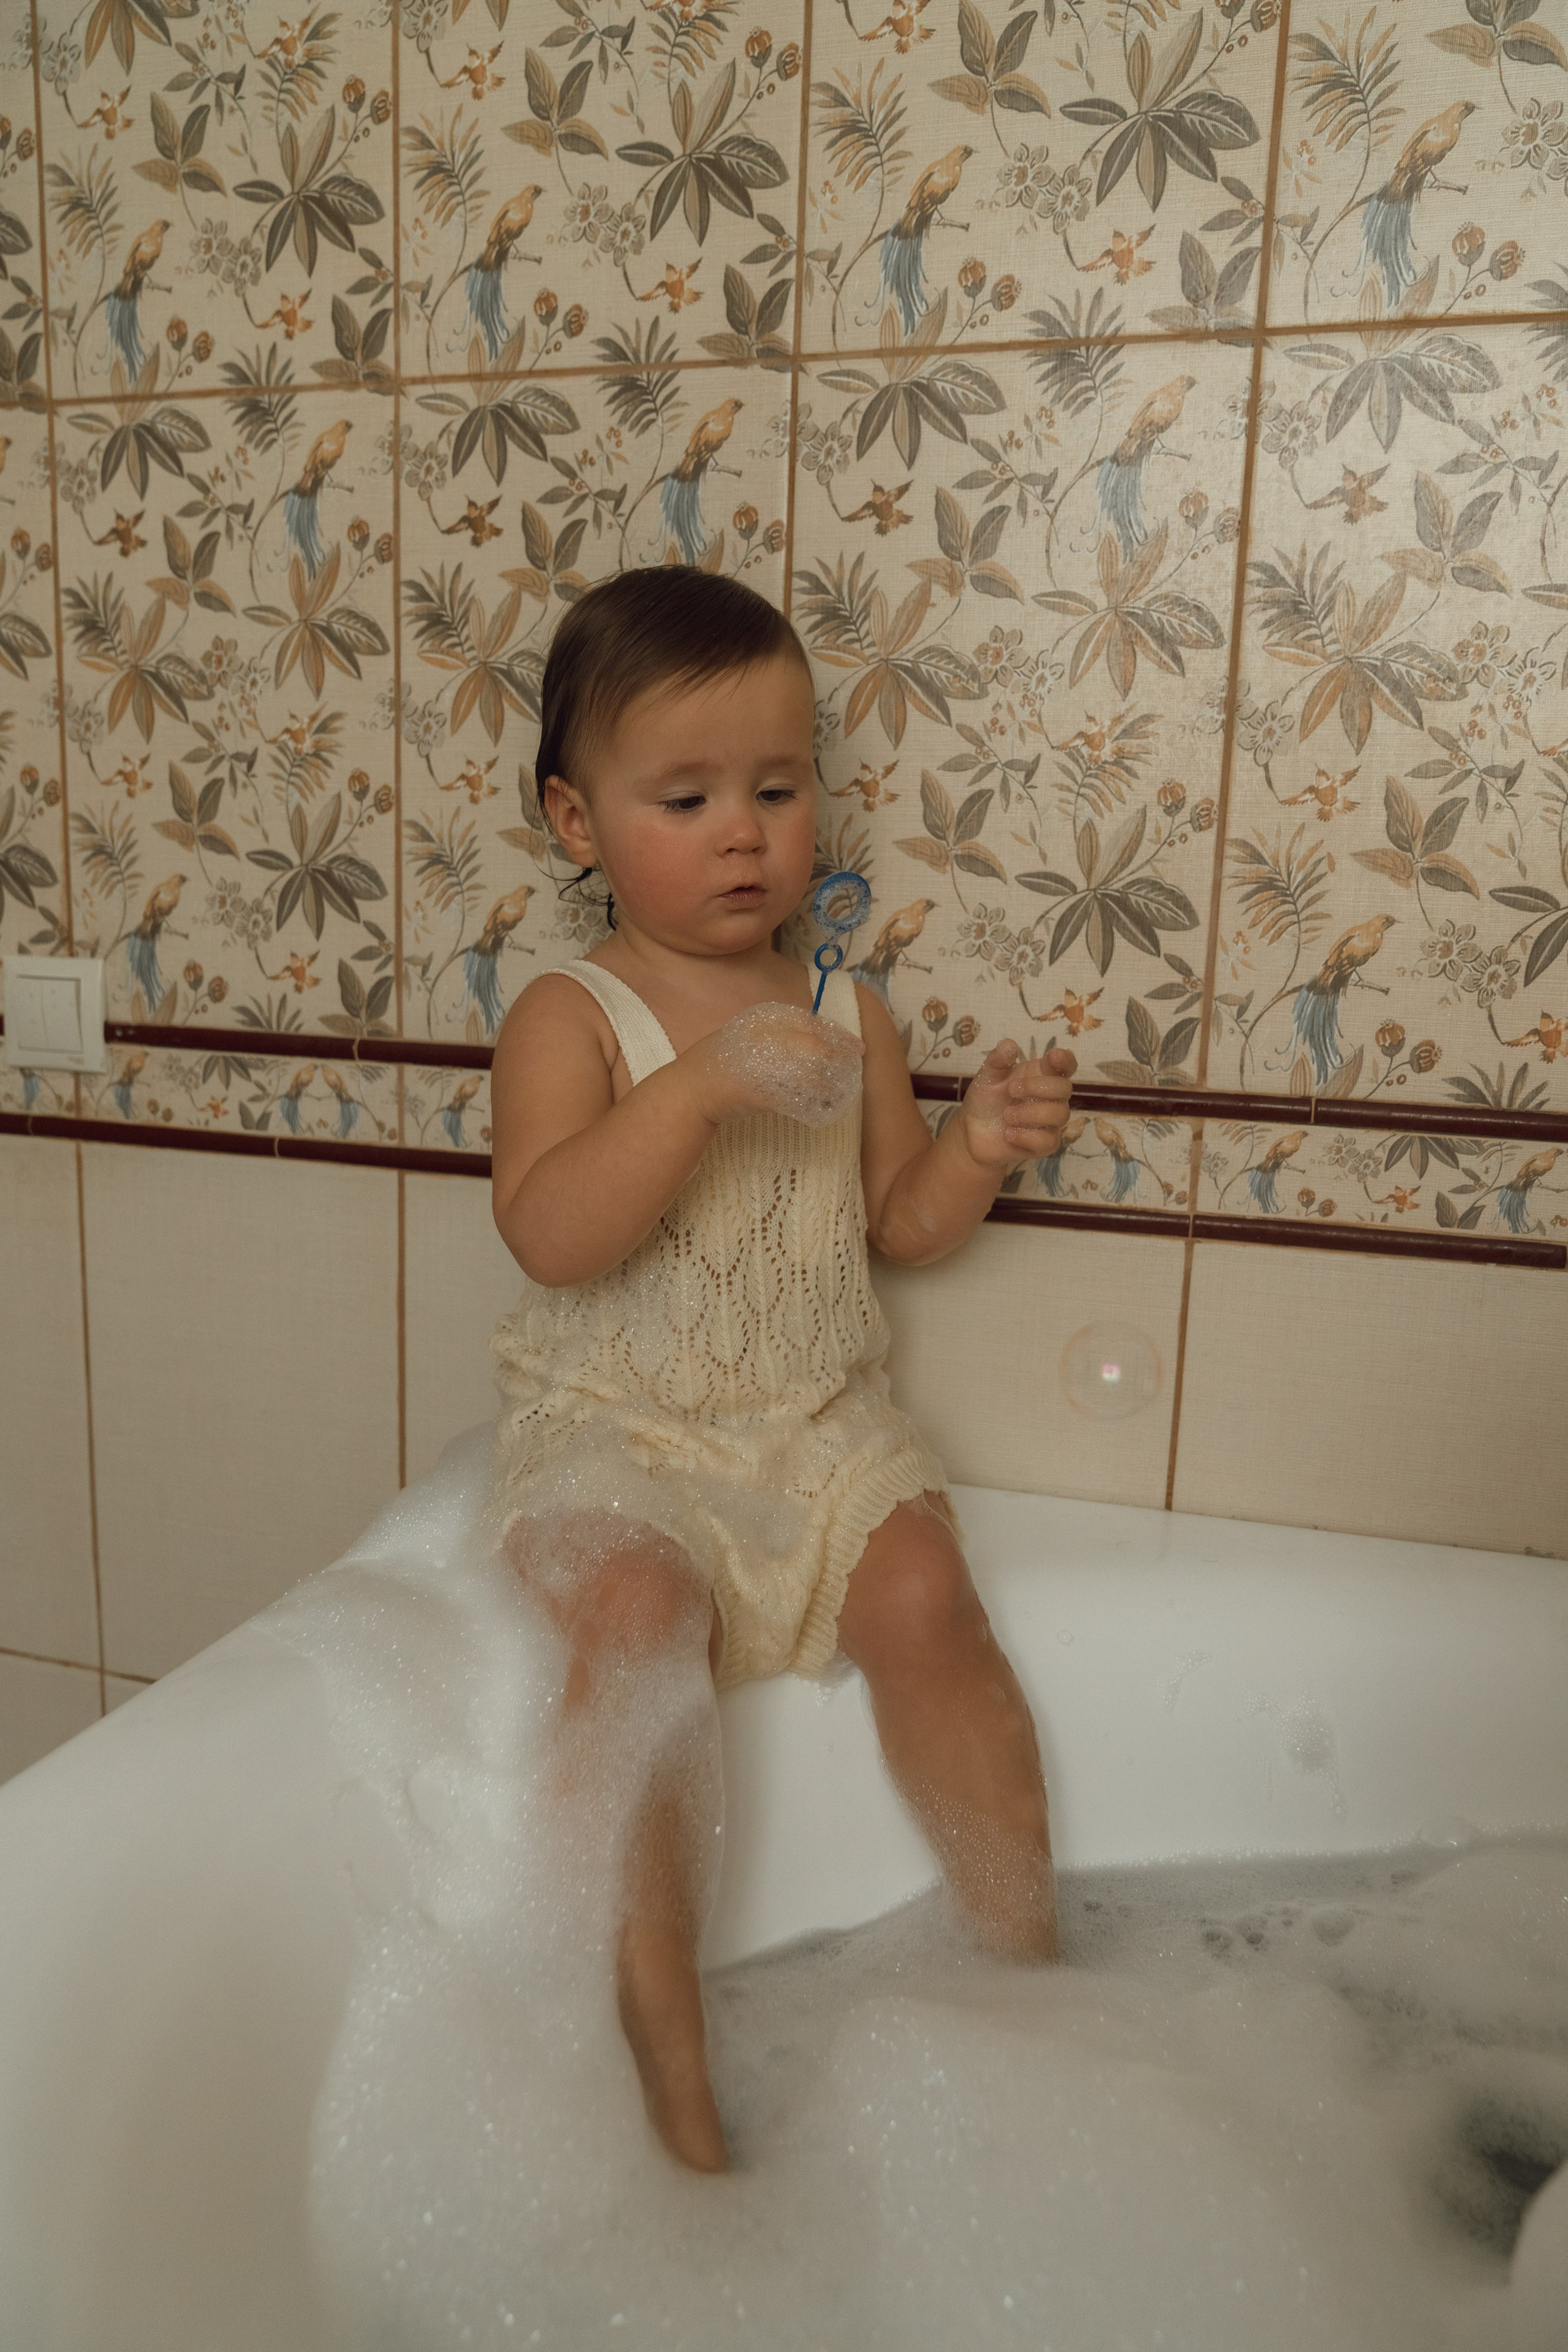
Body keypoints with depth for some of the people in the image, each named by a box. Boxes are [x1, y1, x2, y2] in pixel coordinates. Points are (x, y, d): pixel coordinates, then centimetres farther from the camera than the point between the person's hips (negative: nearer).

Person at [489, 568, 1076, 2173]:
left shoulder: (847, 1016, 7)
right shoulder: (569, 1018, -7)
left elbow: (902, 1226, 12)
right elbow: (547, 1234, -23)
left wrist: (979, 1146, -8)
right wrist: (703, 1085, -33)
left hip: (820, 1425, 4)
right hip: (614, 1433, -3)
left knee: (922, 1594, -17)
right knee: (640, 1619, -27)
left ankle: (1028, 1954, 4)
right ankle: (662, 2042, -12)